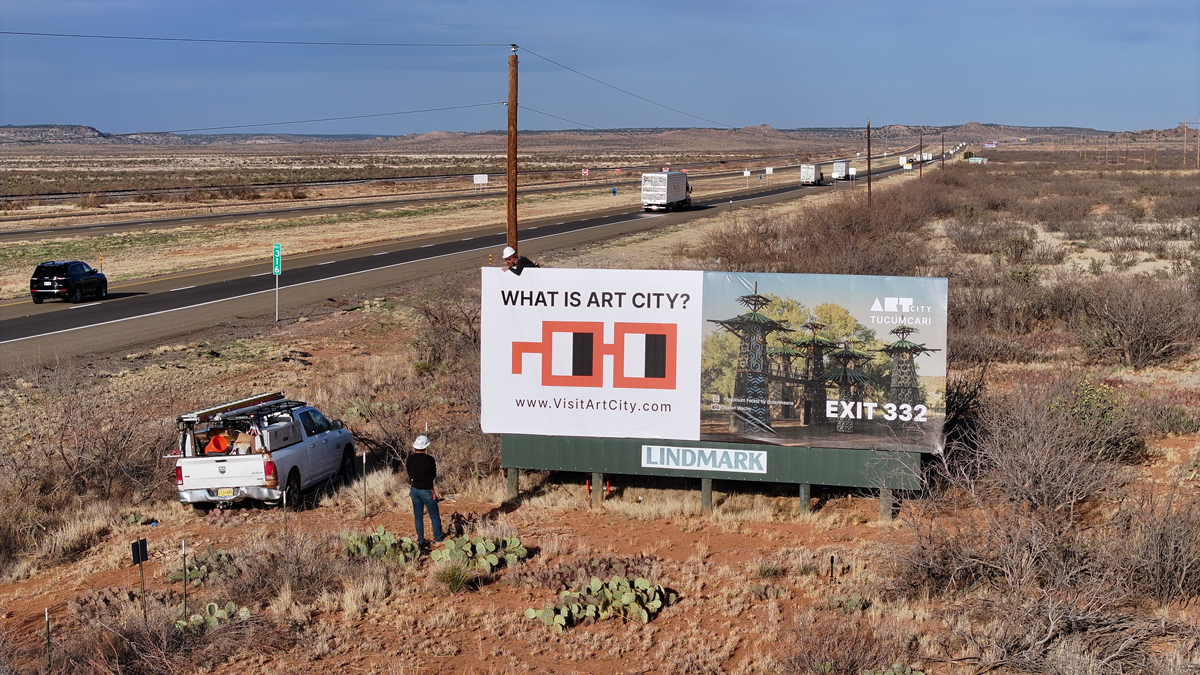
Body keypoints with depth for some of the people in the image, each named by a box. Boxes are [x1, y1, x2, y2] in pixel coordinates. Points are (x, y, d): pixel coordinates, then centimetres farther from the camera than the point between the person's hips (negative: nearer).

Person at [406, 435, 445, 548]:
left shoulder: (410, 459, -8)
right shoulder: (429, 460, -21)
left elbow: (410, 475, 4)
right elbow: (434, 476, -7)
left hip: (415, 490, 4)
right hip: (427, 491, -4)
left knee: (418, 516, 13)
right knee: (434, 516, 15)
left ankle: (421, 540, 17)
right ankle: (438, 537, 29)